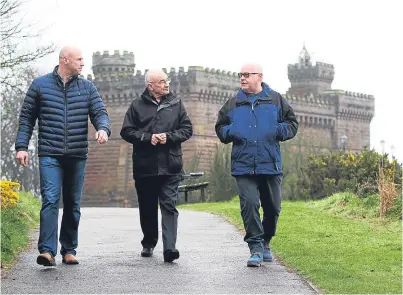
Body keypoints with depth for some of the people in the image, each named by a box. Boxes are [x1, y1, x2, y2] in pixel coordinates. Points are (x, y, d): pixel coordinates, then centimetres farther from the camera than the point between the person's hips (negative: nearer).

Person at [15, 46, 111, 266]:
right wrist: (21, 146, -2)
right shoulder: (40, 85, 4)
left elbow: (100, 112, 3)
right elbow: (26, 117, 6)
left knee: (73, 204, 9)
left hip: (77, 156, 3)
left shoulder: (87, 88, 10)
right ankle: (47, 250, -20)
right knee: (50, 200, -16)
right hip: (49, 155, -3)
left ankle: (69, 251, 17)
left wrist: (103, 128, -20)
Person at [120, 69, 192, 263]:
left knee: (169, 206, -10)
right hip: (145, 166, 1)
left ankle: (169, 247, -18)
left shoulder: (176, 104, 10)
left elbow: (187, 129, 8)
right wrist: (147, 138, -11)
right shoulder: (137, 106, 6)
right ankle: (148, 243, 28)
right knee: (147, 208, 11)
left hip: (170, 166, 0)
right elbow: (127, 131, 3)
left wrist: (168, 137, -8)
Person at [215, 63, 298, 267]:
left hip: (271, 165, 0)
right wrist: (230, 132, -3)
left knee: (272, 207, 9)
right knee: (249, 205, -13)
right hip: (243, 166, 0)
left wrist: (278, 131, -9)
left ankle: (265, 243, 29)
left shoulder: (276, 100, 6)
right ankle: (256, 248, -9)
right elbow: (220, 128, 19)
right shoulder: (233, 104, 10)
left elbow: (292, 124, 11)